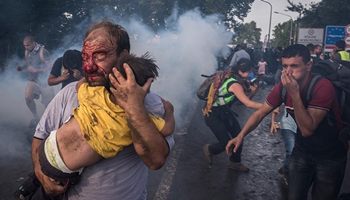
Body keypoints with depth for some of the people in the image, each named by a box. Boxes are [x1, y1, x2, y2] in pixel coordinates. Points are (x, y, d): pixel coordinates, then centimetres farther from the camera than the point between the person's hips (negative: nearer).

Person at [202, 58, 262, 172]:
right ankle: (209, 149, 25)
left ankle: (235, 162, 23)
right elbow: (248, 104, -31)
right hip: (213, 114, -9)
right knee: (226, 143, -7)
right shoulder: (235, 84, -27)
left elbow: (245, 97, 9)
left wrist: (252, 90, -9)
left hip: (224, 111, 9)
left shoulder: (232, 77, 0)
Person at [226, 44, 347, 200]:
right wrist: (240, 136, -18)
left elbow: (307, 130, -30)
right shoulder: (283, 87, -12)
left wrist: (294, 93, -36)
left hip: (330, 156, -4)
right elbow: (260, 113, -4)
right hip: (302, 150, 4)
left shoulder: (323, 87, -27)